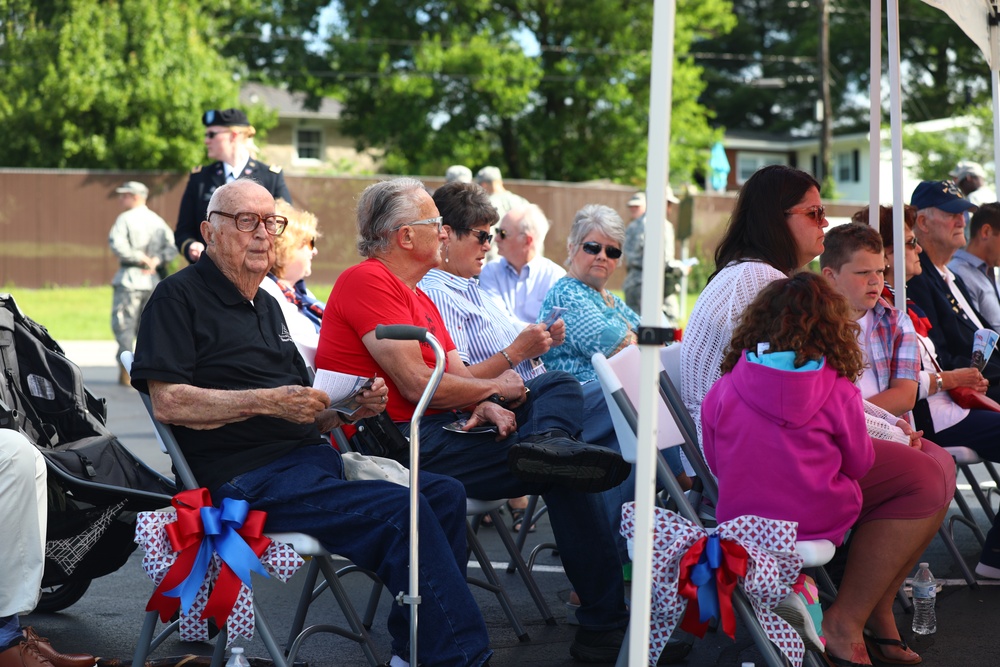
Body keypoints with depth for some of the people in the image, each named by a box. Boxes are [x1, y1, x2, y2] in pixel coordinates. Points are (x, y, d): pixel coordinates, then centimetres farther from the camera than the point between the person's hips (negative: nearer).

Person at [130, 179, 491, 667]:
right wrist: (268, 402, -19)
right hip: (251, 478, -9)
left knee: (444, 495, -6)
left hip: (311, 458, 9)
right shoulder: (179, 297, -2)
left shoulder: (266, 304, 25)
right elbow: (168, 403, -14)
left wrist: (351, 406, 5)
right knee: (401, 512, -26)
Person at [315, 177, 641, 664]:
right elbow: (417, 384, -19)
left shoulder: (420, 298, 22)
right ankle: (603, 625, -16)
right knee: (563, 474, -16)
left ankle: (547, 443, -31)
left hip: (440, 425, 11)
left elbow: (458, 376, 15)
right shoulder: (366, 282, -11)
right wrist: (495, 390, -3)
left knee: (560, 386, 5)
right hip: (406, 444, -11)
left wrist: (486, 407, -10)